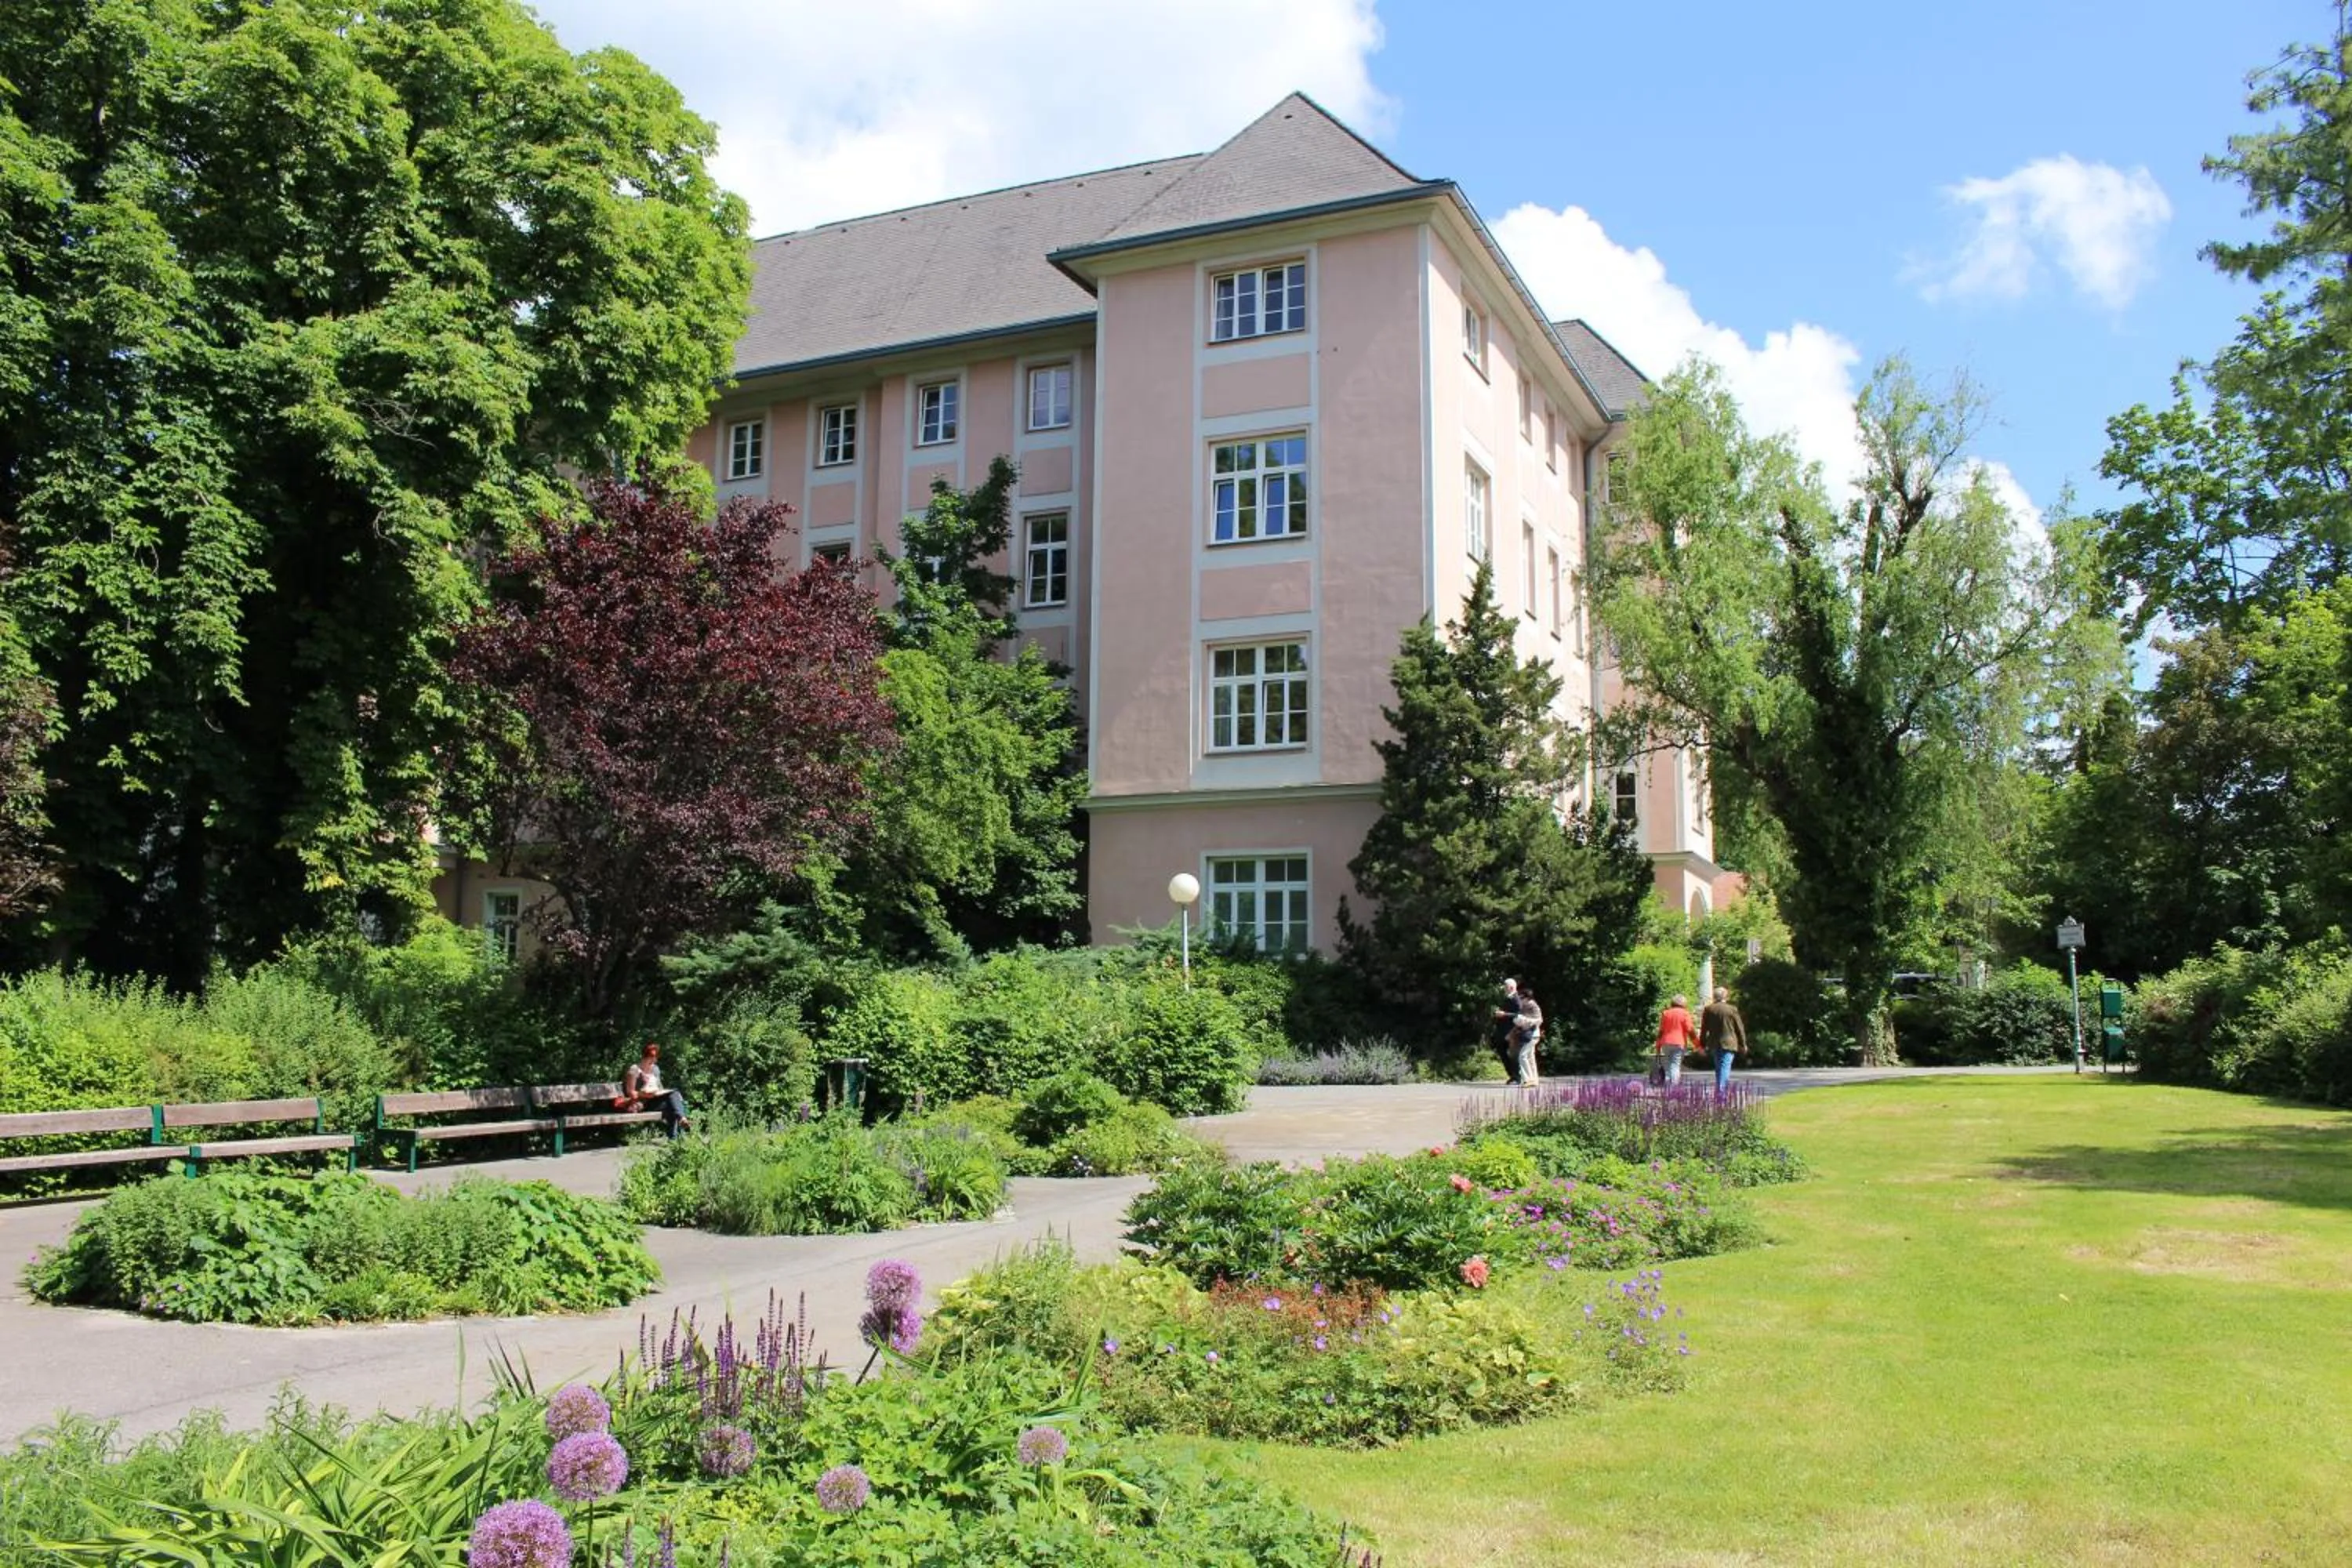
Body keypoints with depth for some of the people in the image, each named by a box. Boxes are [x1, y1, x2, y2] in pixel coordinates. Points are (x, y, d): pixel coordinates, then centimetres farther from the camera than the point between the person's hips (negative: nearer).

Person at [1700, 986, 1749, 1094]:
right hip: (1728, 1043, -3)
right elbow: (1739, 1028, 1)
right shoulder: (1732, 1010, -6)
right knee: (1725, 1067, -5)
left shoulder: (1708, 1009, 0)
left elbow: (1704, 1028, 4)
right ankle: (1722, 1090, -14)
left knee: (1719, 1068, 15)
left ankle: (1720, 1089, 21)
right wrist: (1743, 1044, 11)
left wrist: (1702, 1044, 10)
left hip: (1714, 1044, 3)